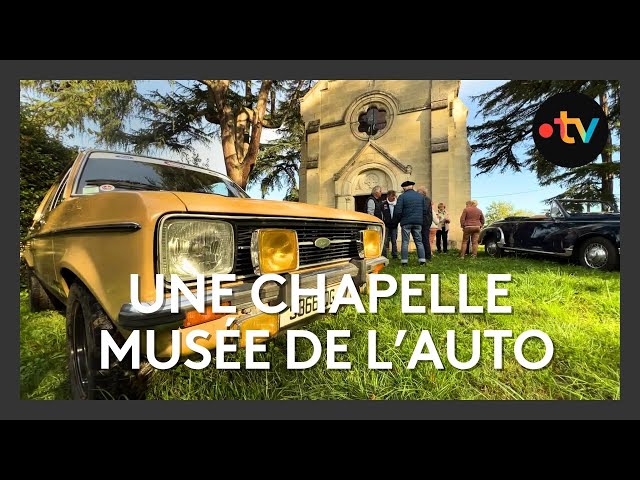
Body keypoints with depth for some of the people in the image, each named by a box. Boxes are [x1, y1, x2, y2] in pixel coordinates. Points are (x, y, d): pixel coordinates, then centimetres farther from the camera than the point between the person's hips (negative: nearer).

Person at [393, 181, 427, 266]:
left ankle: (404, 261, 0)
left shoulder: (402, 197, -5)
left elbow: (398, 211, -9)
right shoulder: (420, 196, 10)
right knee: (419, 241, 9)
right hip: (418, 223, 4)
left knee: (405, 242, 1)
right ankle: (422, 260, 6)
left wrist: (396, 222, 4)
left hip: (406, 222, -4)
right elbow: (425, 210, 10)